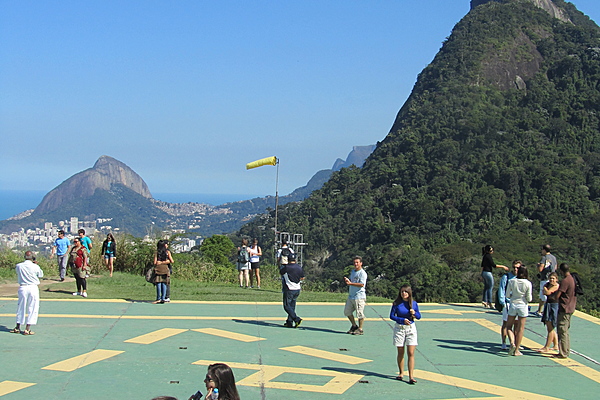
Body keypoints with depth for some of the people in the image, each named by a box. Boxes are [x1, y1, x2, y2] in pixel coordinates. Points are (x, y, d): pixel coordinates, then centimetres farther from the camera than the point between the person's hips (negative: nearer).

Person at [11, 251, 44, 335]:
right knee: (32, 309, 5)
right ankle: (27, 329, 3)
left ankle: (18, 327, 25)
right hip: (33, 287, -3)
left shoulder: (18, 266, -2)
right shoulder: (35, 267, -9)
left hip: (22, 288, 3)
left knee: (21, 307, 16)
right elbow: (41, 274, 7)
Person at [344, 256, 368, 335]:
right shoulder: (352, 271, 16)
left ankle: (360, 329, 8)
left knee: (359, 313, -3)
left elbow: (362, 284, -22)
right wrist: (347, 280, 5)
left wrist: (350, 283, -27)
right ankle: (354, 326, 28)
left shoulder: (362, 273, -11)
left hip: (359, 297, -9)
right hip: (350, 296, 9)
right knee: (347, 312, 13)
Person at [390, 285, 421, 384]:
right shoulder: (397, 303, -4)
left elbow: (419, 316, 8)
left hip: (411, 328, 0)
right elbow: (392, 316, -3)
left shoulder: (414, 303, 1)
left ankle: (411, 376, -8)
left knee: (411, 353, -7)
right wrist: (402, 320, -15)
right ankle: (401, 373, 22)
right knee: (400, 353, 7)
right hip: (399, 328, 0)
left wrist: (414, 313, -14)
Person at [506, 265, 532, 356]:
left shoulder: (511, 281, -7)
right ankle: (516, 350, 10)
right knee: (520, 329, 7)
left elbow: (507, 295, -2)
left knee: (509, 326, 16)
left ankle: (512, 342, -9)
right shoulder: (528, 283, -10)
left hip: (513, 305, 1)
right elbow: (529, 298, -8)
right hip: (523, 306, -1)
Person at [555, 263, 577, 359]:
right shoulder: (573, 279, 8)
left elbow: (557, 296, -20)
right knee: (565, 331, 17)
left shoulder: (565, 281, -19)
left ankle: (563, 353, -3)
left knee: (562, 331, -5)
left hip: (564, 308, -9)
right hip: (571, 308, 9)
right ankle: (566, 351, 22)